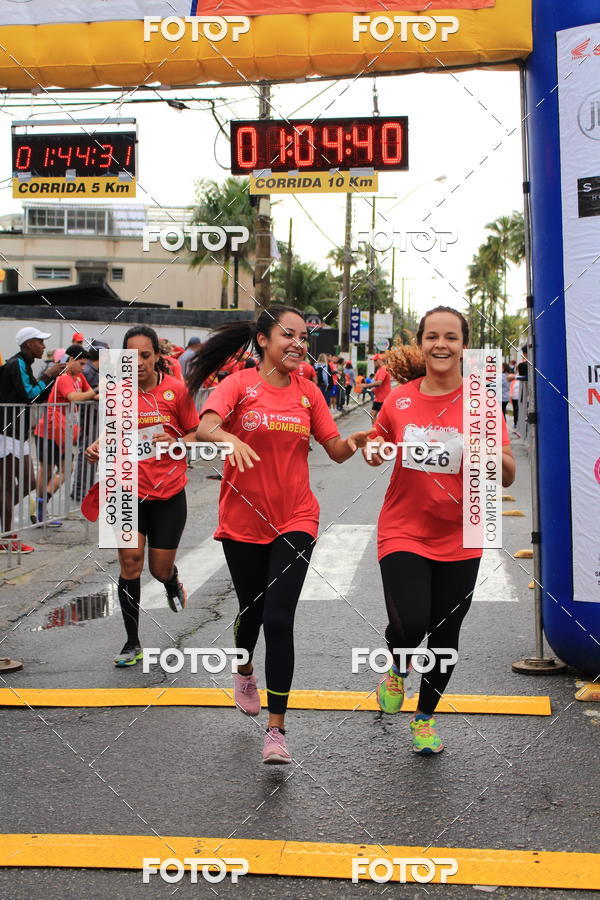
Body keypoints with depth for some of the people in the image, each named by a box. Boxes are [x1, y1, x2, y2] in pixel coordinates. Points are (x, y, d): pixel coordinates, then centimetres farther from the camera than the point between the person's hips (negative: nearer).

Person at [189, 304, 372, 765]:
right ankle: (245, 672, 51)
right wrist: (230, 439, -46)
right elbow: (205, 425, -25)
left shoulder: (308, 392, 4)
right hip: (243, 520, -1)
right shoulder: (240, 384, -7)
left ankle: (277, 730, -1)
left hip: (295, 520, 1)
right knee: (252, 610, 16)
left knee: (279, 619, -9)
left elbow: (337, 450, 6)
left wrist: (356, 441, -16)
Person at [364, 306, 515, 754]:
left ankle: (426, 717, 37)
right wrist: (374, 452, -6)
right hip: (404, 533, 0)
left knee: (445, 633, 11)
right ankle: (398, 667, 19)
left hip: (459, 540, 1)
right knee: (410, 624, -19)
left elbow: (508, 478, -5)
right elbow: (377, 452, 16)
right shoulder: (399, 399, -1)